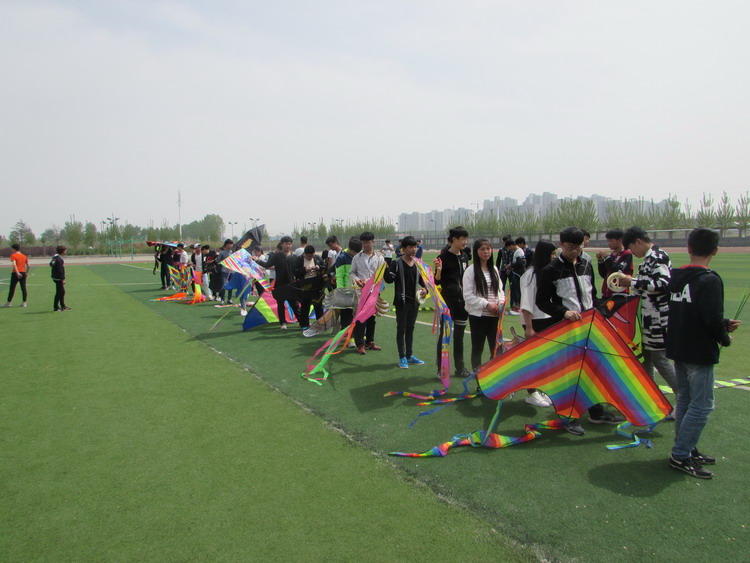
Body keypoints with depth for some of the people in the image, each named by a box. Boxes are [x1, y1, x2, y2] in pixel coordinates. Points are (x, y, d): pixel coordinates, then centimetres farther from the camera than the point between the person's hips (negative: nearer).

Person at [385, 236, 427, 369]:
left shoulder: (418, 264, 8)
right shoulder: (397, 263, -9)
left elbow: (422, 279, 17)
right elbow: (389, 279, -15)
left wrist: (425, 289, -1)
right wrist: (386, 268, -30)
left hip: (414, 301, 5)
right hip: (402, 302, -5)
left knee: (410, 329, 15)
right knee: (401, 329, 4)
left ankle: (410, 355, 26)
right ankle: (402, 357, 13)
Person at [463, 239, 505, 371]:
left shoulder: (494, 269, 9)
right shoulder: (471, 270, -8)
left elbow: (499, 289, 16)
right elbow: (468, 296, -12)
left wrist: (501, 302, -4)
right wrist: (486, 304, -17)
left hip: (494, 315, 5)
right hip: (478, 315, -5)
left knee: (496, 347, 8)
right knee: (477, 347, 6)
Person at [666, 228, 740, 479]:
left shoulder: (675, 277, 6)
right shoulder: (709, 280, -18)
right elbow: (712, 318, -23)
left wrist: (724, 324, 16)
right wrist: (725, 338, -3)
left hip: (678, 349, 8)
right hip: (699, 353, -8)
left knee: (684, 400, 17)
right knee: (701, 405, -1)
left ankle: (687, 449, 27)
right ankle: (680, 456, 1)